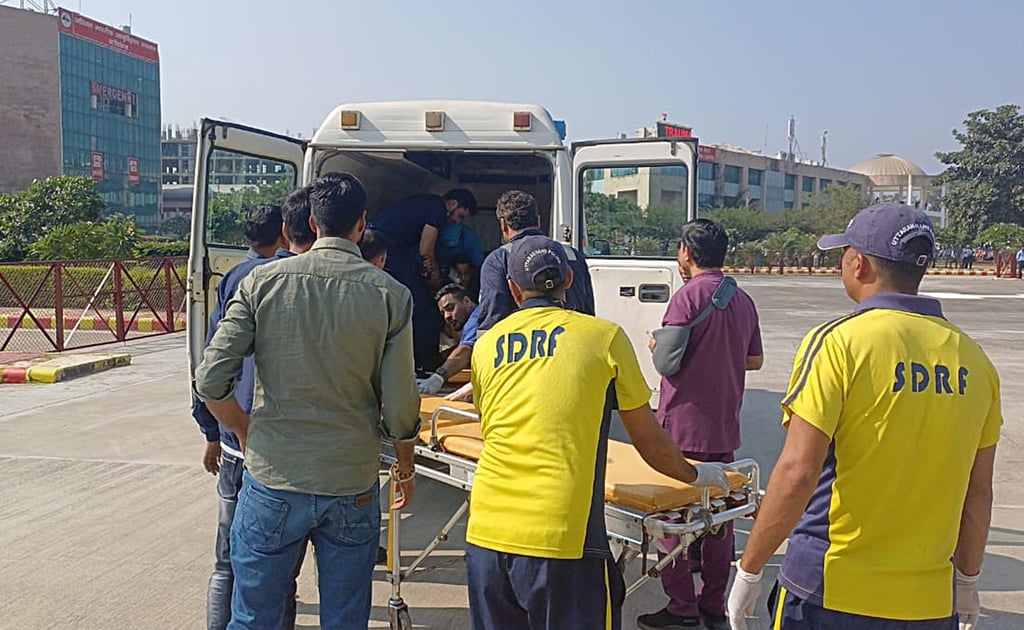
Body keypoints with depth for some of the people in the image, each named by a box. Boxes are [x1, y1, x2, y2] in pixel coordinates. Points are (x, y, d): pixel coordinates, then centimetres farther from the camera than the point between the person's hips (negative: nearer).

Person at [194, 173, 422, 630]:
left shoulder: (262, 282, -5)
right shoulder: (391, 296, -6)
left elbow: (210, 381, -7)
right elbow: (399, 408, -6)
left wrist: (246, 431, 12)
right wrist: (405, 468, 12)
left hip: (272, 483, 1)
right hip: (353, 489, 0)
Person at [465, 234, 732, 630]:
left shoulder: (486, 344, 10)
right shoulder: (604, 336, 2)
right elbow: (651, 445, 9)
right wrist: (697, 474, 28)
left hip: (486, 533, 4)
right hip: (561, 536, -4)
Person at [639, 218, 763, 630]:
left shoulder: (688, 297, -14)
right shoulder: (742, 300, 8)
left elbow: (666, 362, -16)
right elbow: (754, 360, 16)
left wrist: (656, 344, 4)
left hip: (683, 429, -7)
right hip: (725, 429, 7)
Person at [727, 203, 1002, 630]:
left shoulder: (838, 343, -14)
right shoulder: (974, 360, 2)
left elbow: (797, 471, -19)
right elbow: (979, 491, 9)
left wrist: (749, 569, -10)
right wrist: (967, 579, 23)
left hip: (831, 593, -4)